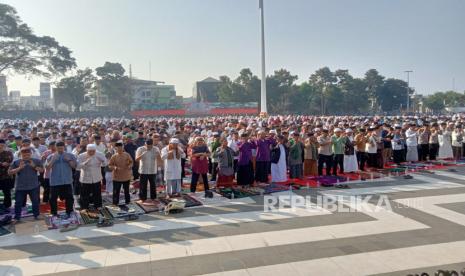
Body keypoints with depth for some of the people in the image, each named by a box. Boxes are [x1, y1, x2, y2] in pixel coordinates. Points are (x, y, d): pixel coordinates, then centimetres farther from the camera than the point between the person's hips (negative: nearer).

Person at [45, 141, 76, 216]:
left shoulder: (70, 156, 5)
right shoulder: (51, 156, 3)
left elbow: (75, 166, 0)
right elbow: (47, 167, -6)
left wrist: (69, 160, -13)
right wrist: (53, 160, -17)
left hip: (67, 181, 0)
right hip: (55, 181, 0)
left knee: (69, 197, 5)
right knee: (53, 198, 6)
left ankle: (69, 212, 17)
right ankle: (54, 213, 20)